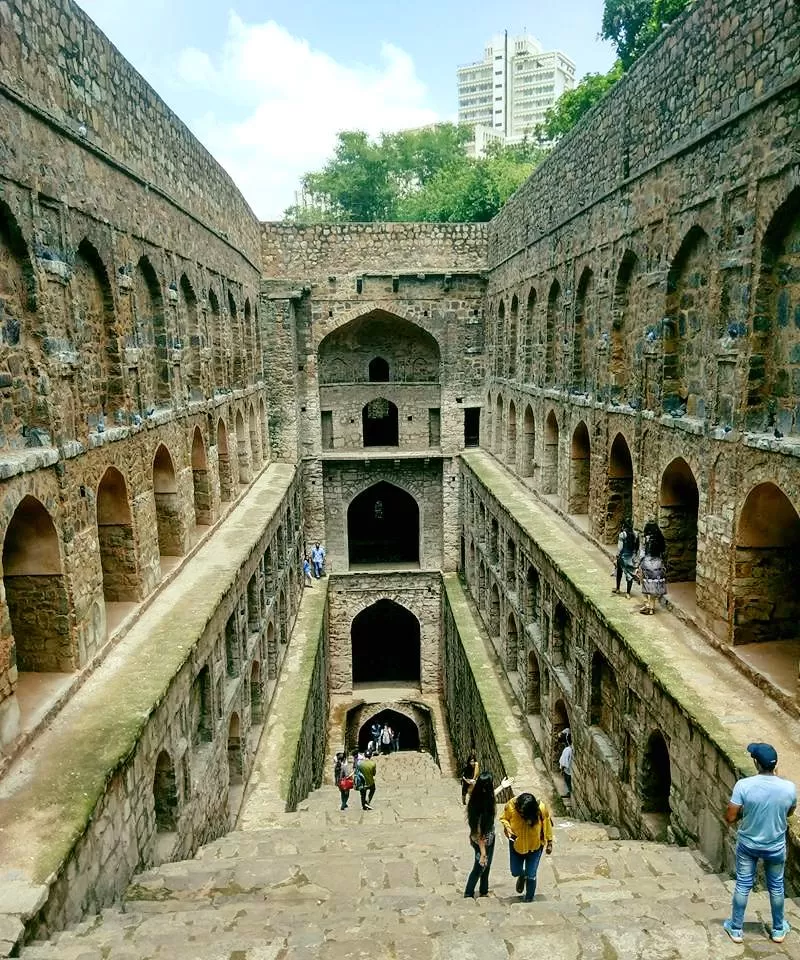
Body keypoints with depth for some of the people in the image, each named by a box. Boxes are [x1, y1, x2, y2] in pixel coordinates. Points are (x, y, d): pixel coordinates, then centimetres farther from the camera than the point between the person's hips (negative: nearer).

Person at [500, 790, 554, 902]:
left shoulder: (541, 808, -31)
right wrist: (507, 828, -28)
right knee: (515, 872, 15)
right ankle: (522, 876, 53)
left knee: (530, 875, 6)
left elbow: (547, 825, -11)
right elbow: (504, 818, -9)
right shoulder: (511, 806, -30)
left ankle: (528, 898, 35)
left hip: (535, 846, -1)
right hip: (516, 844, 1)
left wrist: (549, 843, -2)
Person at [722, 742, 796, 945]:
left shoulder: (744, 785, -26)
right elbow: (789, 813, 2)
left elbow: (730, 818, -19)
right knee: (776, 886, 23)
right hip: (775, 847, 1)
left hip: (747, 845, -1)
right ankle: (778, 930, 41)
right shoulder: (789, 788, -20)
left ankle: (736, 929, 29)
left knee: (743, 885, 16)